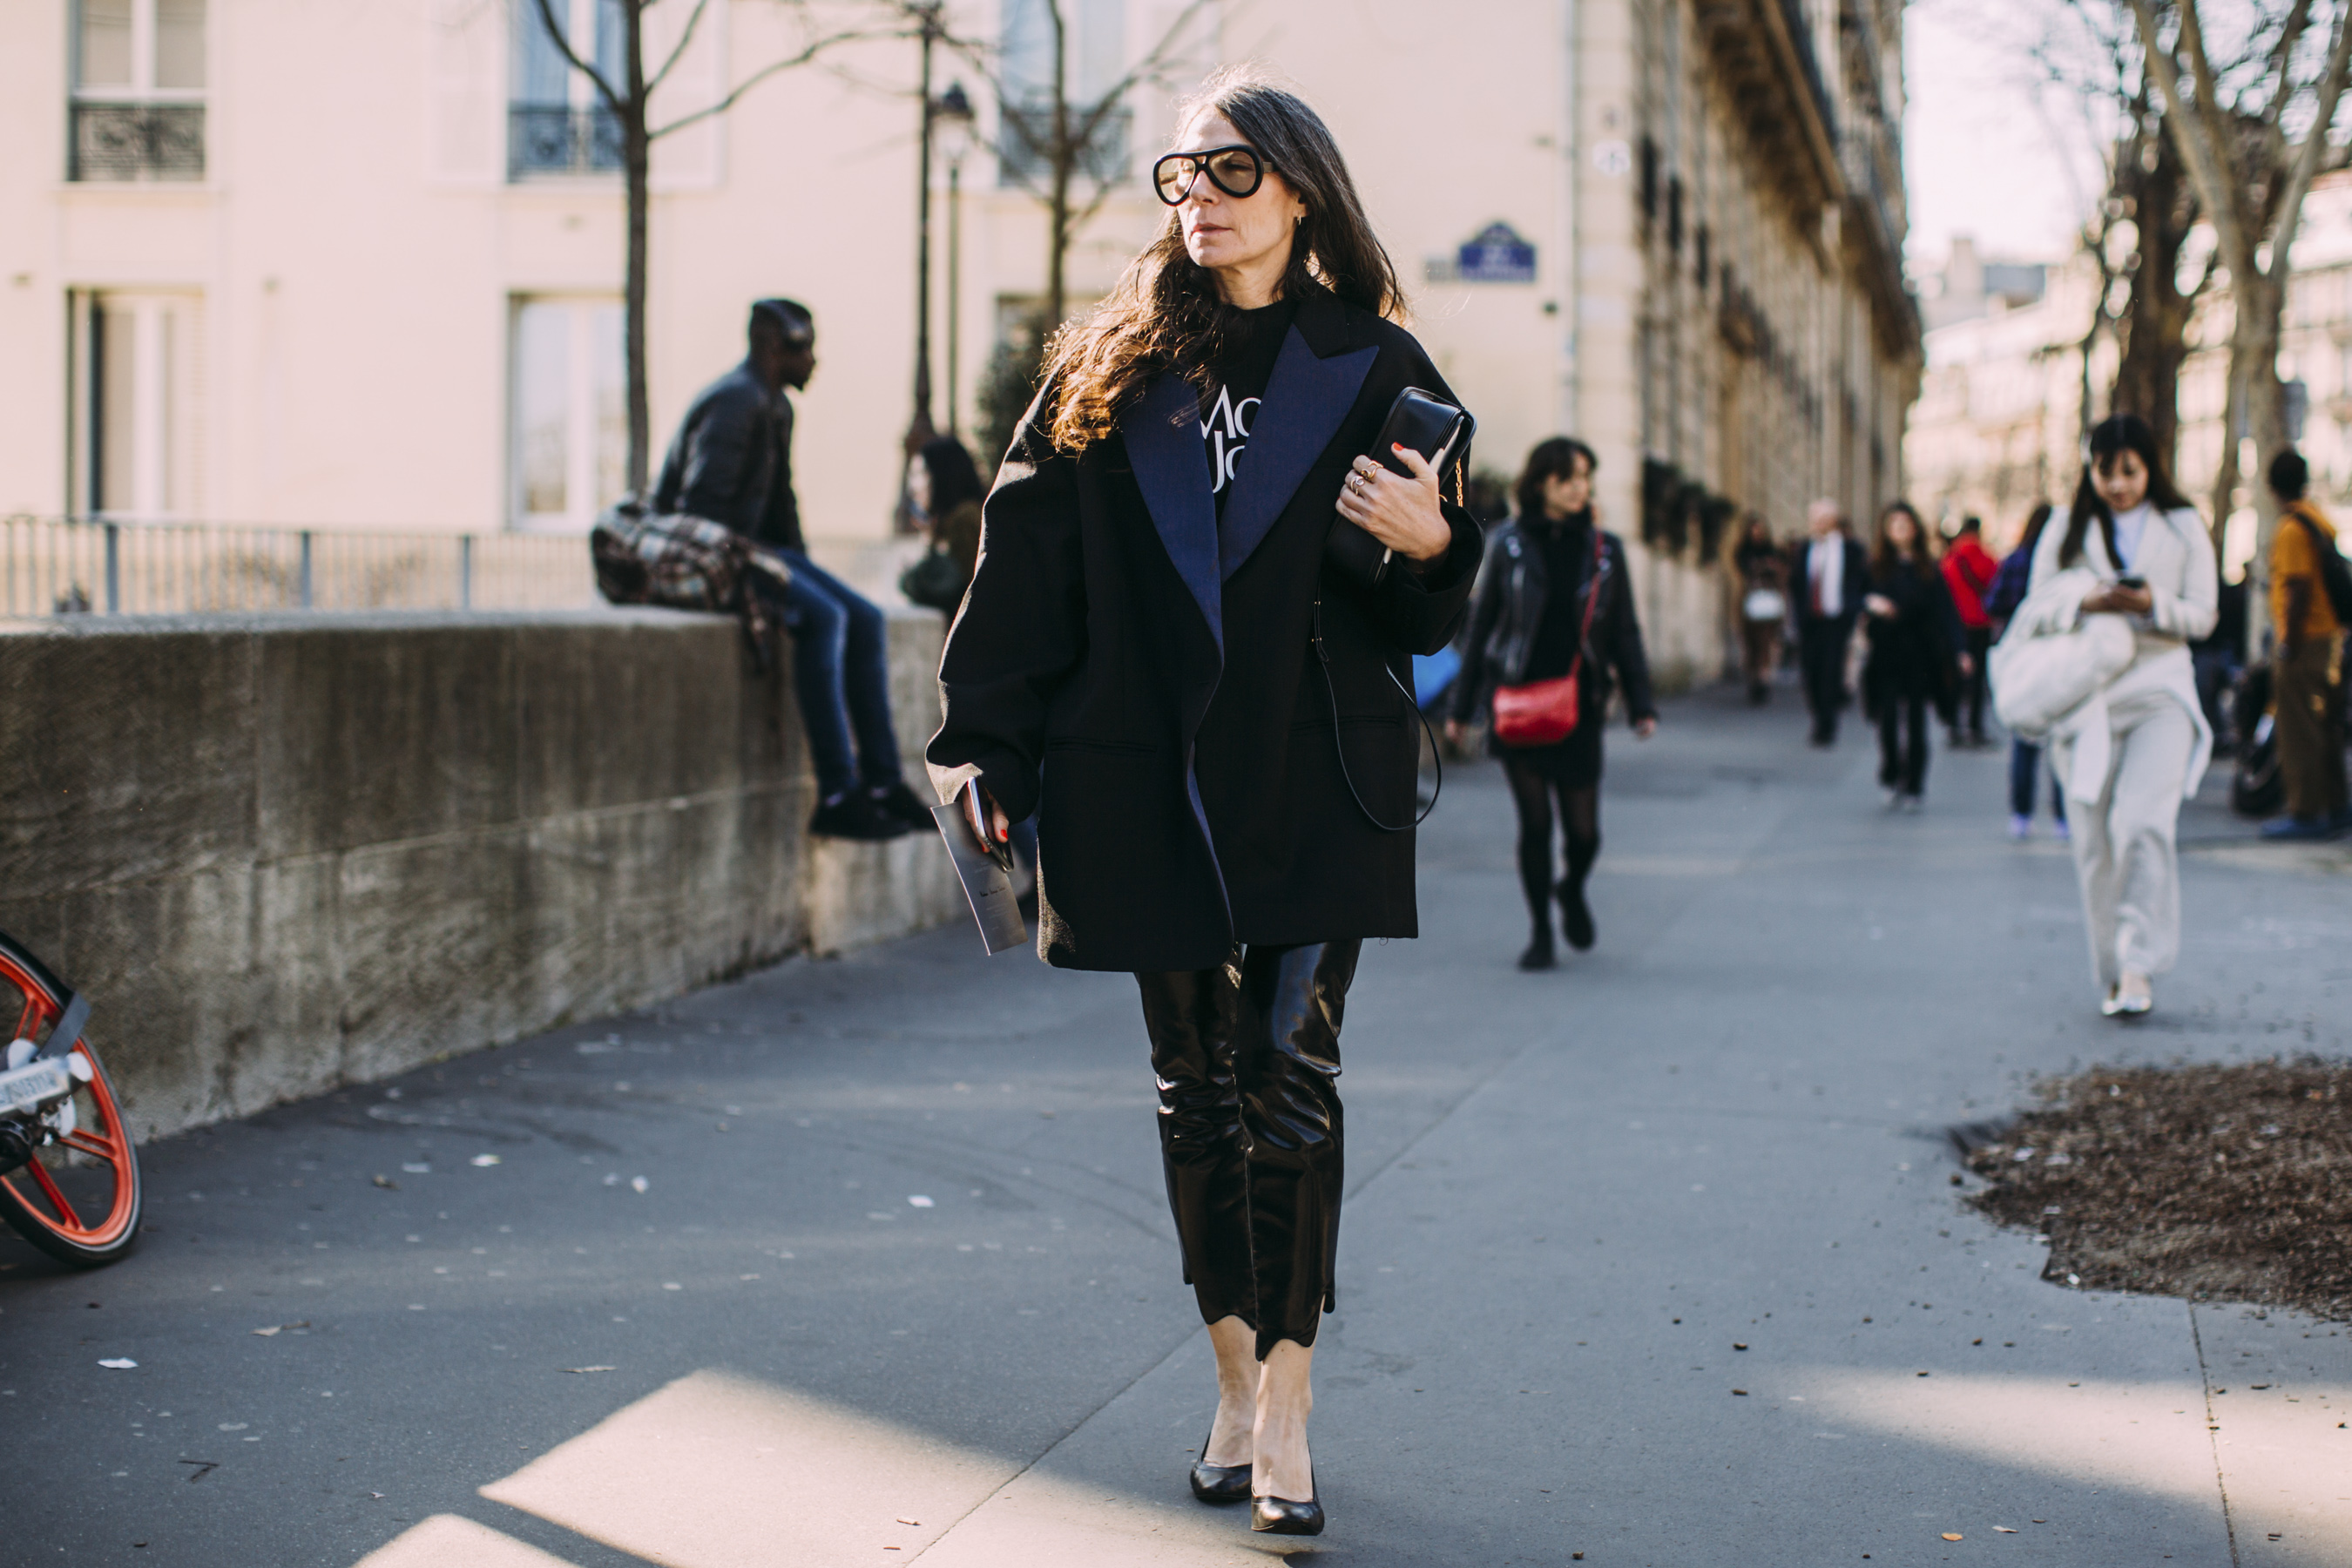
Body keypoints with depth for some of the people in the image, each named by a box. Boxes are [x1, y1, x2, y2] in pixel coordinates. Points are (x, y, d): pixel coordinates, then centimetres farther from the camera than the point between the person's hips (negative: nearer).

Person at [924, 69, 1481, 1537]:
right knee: (1194, 1081, 8)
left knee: (1292, 1071, -8)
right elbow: (1027, 557, 5)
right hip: (1143, 780, 2)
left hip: (1318, 780, -2)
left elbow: (1435, 607, 6)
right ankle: (1239, 1379, 20)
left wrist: (1430, 545, -17)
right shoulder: (1112, 369, 8)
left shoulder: (1376, 370, 4)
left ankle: (1288, 1407, -3)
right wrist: (986, 742, -2)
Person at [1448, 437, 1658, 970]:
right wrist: (1462, 707, 5)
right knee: (1534, 825, 0)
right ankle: (1540, 934, 15)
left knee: (1583, 832, 0)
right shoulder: (1509, 545, 1)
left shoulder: (1605, 550, 5)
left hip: (1579, 705, 1)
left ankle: (1572, 891, 33)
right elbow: (1481, 626, 5)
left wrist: (1641, 704, 0)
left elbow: (1624, 632, 8)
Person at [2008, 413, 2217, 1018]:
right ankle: (2112, 970, 12)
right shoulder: (2065, 529, 11)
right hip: (2085, 691, 2)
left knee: (2144, 822, -19)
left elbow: (2202, 616, 5)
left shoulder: (2184, 529, 8)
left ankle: (2139, 964, -18)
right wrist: (2084, 601, -14)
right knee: (2095, 841, 1)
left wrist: (2153, 604, -15)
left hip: (2160, 691, -2)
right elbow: (2036, 606, 6)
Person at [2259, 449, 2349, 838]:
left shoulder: (2291, 530, -15)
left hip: (2303, 641, -9)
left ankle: (2305, 813, -3)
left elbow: (2298, 591, -21)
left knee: (2298, 729, -4)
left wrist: (2290, 645, -18)